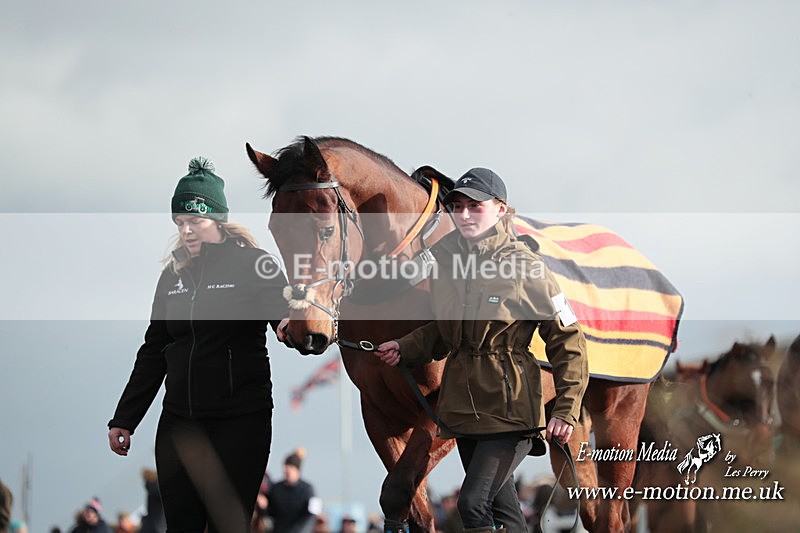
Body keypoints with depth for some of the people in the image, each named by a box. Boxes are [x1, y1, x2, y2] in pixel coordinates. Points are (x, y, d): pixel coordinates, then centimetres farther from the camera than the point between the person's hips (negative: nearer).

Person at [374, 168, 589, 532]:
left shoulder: (524, 267, -11)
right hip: (463, 405, 6)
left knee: (473, 503, -17)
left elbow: (567, 341, -8)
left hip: (509, 408, -6)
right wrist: (404, 350, 4)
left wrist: (566, 410, -14)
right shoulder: (446, 261, 5)